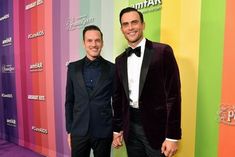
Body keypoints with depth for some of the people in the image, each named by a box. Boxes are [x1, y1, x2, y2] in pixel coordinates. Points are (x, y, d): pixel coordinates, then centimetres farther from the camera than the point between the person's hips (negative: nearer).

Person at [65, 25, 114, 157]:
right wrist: (69, 130, 5)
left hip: (104, 132, -1)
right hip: (78, 131, 2)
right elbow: (69, 101, 5)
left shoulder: (112, 69, -4)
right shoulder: (73, 68, 1)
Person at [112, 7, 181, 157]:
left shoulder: (163, 51, -9)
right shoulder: (120, 60, 7)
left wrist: (173, 136, -12)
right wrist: (117, 129, 11)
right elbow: (118, 97, 10)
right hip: (130, 127, 5)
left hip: (156, 126, -4)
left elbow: (173, 94, -11)